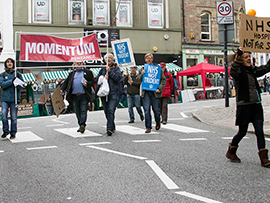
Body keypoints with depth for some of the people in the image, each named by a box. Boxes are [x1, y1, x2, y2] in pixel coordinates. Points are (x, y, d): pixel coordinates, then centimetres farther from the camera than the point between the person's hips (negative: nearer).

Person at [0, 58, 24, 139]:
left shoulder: (17, 74, 10)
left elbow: (22, 85, 4)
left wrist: (16, 84, -17)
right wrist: (11, 81, -15)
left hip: (14, 98, 0)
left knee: (13, 117, 0)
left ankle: (13, 133, 13)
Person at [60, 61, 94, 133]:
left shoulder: (88, 72, 8)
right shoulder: (72, 73, 17)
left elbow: (92, 82, 5)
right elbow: (66, 82, 12)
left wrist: (87, 84, -14)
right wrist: (61, 89, -1)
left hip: (84, 95, -4)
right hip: (74, 96, 4)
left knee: (83, 111, -9)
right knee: (77, 112, 7)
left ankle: (82, 125, -11)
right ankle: (81, 126, 17)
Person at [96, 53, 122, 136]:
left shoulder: (116, 68, 7)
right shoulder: (102, 68, 17)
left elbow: (118, 78, -7)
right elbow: (97, 79, 13)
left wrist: (109, 71, -9)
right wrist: (104, 77, -6)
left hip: (113, 92, -4)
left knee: (111, 110, -16)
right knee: (106, 111, 8)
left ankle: (109, 128, -20)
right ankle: (112, 127, 21)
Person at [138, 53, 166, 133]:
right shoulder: (142, 69, 12)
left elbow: (163, 80, 3)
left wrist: (159, 89, -10)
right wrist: (142, 74, -10)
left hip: (155, 92, -1)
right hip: (145, 92, 2)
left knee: (156, 109, 5)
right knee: (146, 110, -4)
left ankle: (158, 122, 33)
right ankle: (148, 127, 3)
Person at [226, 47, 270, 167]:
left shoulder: (253, 70, 12)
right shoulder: (239, 71, -8)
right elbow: (233, 72, -32)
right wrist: (236, 57, -40)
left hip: (256, 105, 6)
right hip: (244, 105, -6)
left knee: (260, 131, -1)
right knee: (242, 132, 6)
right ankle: (231, 152, 28)